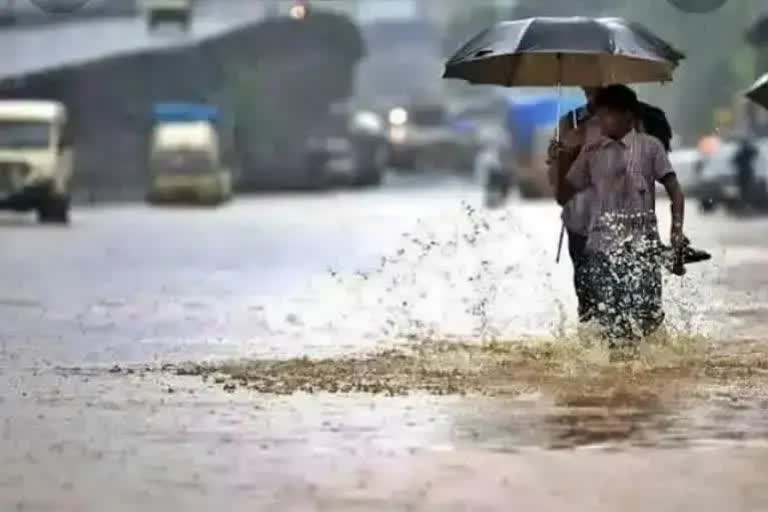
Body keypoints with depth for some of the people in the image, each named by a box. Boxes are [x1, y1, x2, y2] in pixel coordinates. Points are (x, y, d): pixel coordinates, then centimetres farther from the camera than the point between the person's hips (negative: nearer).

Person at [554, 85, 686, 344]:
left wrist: (677, 230, -14)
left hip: (640, 246, -3)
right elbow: (563, 196, 13)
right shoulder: (591, 152, 12)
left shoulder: (650, 146, 3)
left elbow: (674, 191, 0)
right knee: (608, 319, -1)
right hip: (601, 246, 3)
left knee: (643, 317, -10)